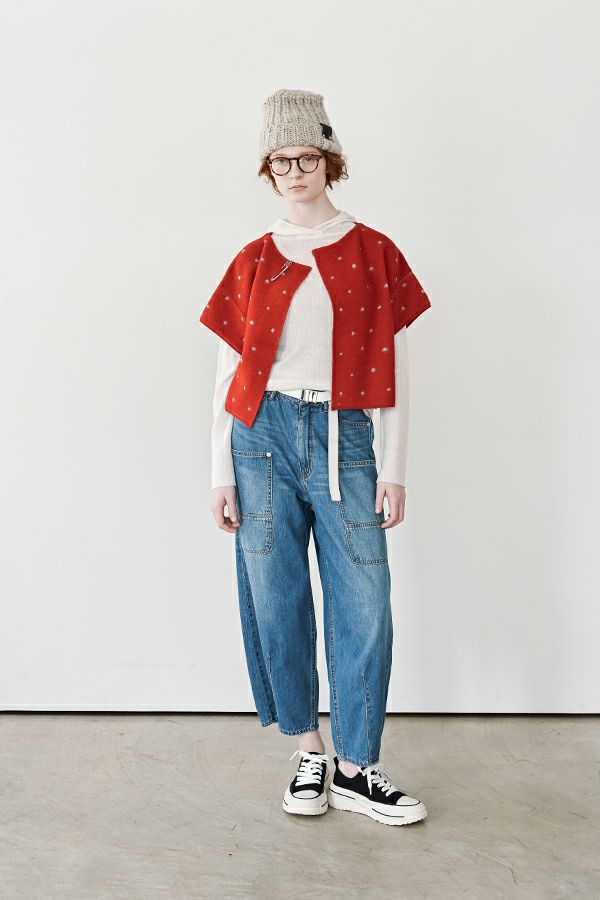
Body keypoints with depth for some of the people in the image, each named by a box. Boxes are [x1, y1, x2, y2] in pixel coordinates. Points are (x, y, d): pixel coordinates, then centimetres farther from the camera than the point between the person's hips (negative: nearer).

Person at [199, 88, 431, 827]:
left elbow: (392, 369, 4)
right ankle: (309, 753, 21)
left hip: (345, 438, -1)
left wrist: (392, 468, -2)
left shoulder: (373, 253, 6)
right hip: (265, 438, 1)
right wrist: (221, 474, 2)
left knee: (365, 606, -3)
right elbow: (229, 372, 7)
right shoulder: (253, 262, 9)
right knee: (276, 600, 4)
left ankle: (355, 768, 13)